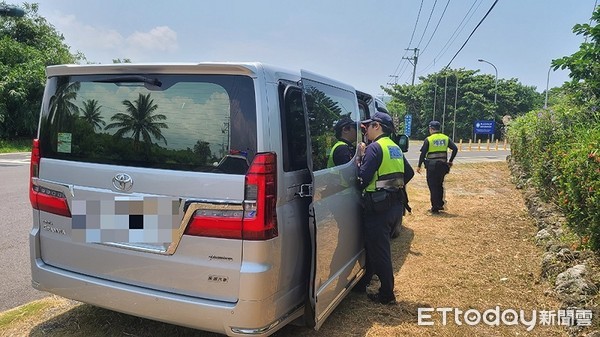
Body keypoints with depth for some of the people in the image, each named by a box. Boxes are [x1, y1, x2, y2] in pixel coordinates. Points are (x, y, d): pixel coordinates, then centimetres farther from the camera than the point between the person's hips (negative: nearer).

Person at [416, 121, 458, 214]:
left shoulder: (428, 139, -7)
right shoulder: (446, 138, 5)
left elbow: (423, 153, -8)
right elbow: (455, 149, -1)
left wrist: (419, 166, -1)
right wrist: (450, 161, 8)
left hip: (432, 166, -4)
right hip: (442, 165, 4)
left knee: (433, 186, 3)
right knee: (440, 185, 20)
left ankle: (435, 208, 4)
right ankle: (440, 205, 26)